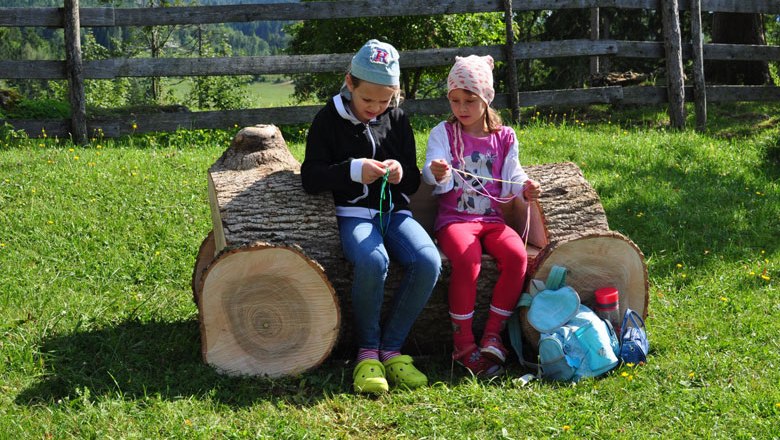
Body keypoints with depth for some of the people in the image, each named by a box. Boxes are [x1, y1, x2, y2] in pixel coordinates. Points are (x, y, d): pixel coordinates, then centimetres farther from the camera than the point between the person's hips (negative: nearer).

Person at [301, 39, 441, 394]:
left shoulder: (397, 120, 12)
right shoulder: (329, 119, 2)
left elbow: (413, 183, 16)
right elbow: (310, 178, -4)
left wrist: (402, 174, -9)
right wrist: (353, 170, -20)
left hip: (394, 211, 4)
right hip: (353, 214, -4)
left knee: (428, 261, -27)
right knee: (373, 260, -37)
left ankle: (390, 348, -14)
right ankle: (367, 350, -17)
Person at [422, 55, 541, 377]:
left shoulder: (504, 137, 12)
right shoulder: (443, 133, 4)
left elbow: (511, 178, 13)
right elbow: (432, 168, -11)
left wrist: (524, 187, -9)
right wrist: (438, 174, -34)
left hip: (492, 218, 3)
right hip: (455, 218, -3)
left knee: (517, 255, -27)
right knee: (467, 260, -33)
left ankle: (493, 335, -15)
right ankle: (463, 343, -19)